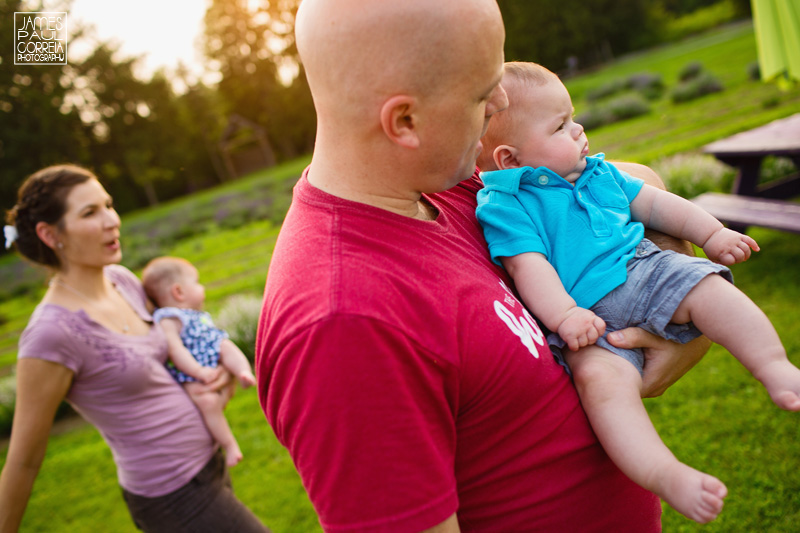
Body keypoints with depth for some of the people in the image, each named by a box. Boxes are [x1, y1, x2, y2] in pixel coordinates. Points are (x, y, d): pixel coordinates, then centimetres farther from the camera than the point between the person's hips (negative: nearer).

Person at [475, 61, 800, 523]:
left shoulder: (598, 172, 21)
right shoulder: (505, 205, -3)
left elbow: (653, 203, 26)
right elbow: (529, 266, -14)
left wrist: (713, 233, 19)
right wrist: (565, 316, -27)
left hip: (646, 267, 7)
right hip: (589, 315, -6)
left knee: (708, 288, -20)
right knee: (601, 376, -32)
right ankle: (667, 475, -39)